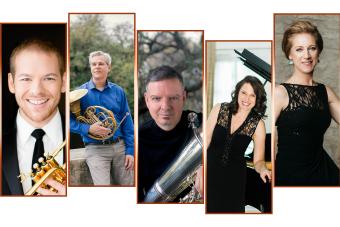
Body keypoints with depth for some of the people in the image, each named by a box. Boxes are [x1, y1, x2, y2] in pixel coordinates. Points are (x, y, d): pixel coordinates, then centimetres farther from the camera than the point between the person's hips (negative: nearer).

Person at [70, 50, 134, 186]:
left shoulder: (118, 92, 7)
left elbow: (127, 123, 7)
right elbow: (70, 121, -4)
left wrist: (130, 151, 0)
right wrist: (88, 129, -20)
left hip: (120, 146, 3)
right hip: (95, 149, -3)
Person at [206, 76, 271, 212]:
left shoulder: (258, 124, -7)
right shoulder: (219, 109, -5)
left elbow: (258, 160, -3)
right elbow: (205, 141, -4)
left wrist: (263, 170, -26)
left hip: (234, 180, 0)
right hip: (210, 173, 0)